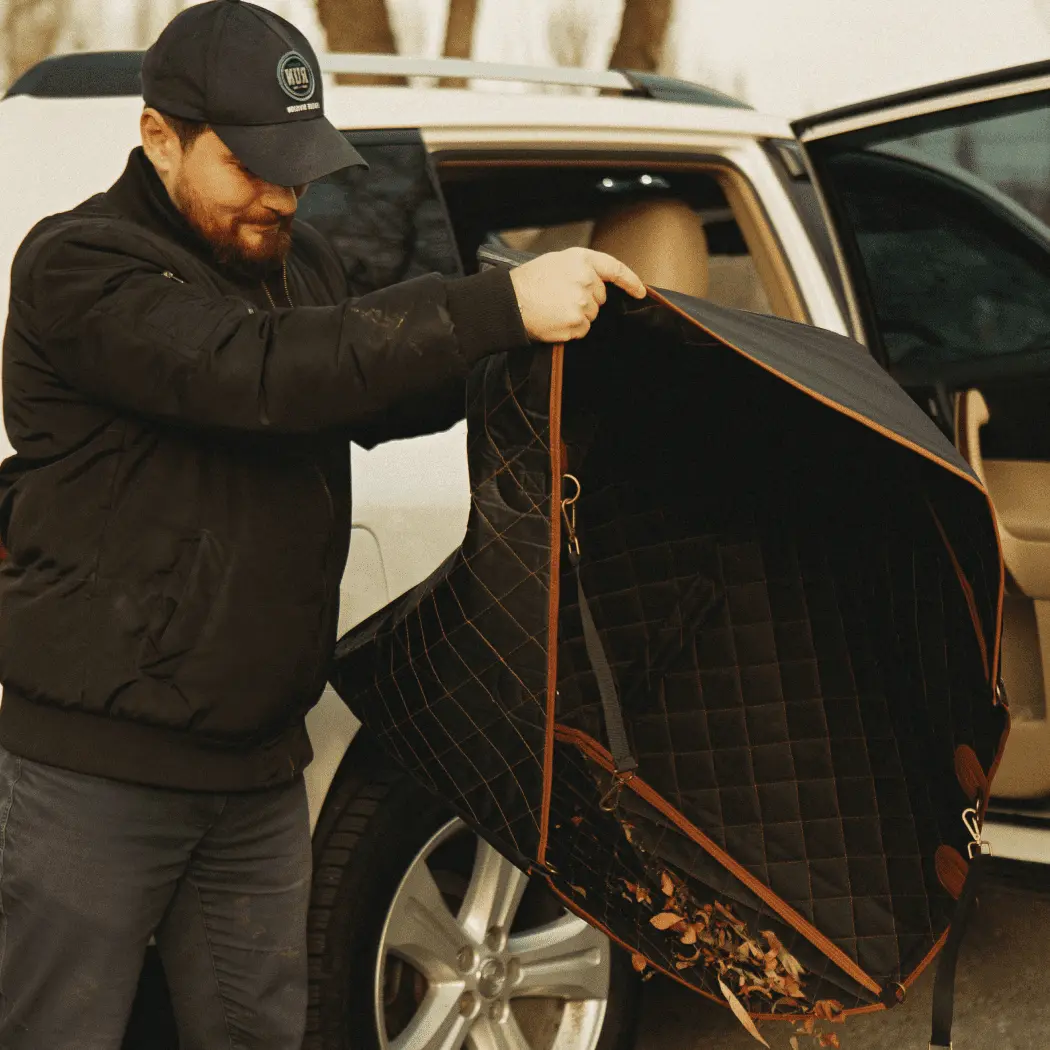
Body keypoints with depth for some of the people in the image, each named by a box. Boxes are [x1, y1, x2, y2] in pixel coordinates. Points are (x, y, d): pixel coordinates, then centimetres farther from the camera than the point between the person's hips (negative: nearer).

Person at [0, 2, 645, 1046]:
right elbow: (259, 373, -31)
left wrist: (512, 355, 4)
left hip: (258, 763, 7)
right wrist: (499, 306, -35)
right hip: (94, 767, -7)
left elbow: (370, 399, 24)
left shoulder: (295, 258, 12)